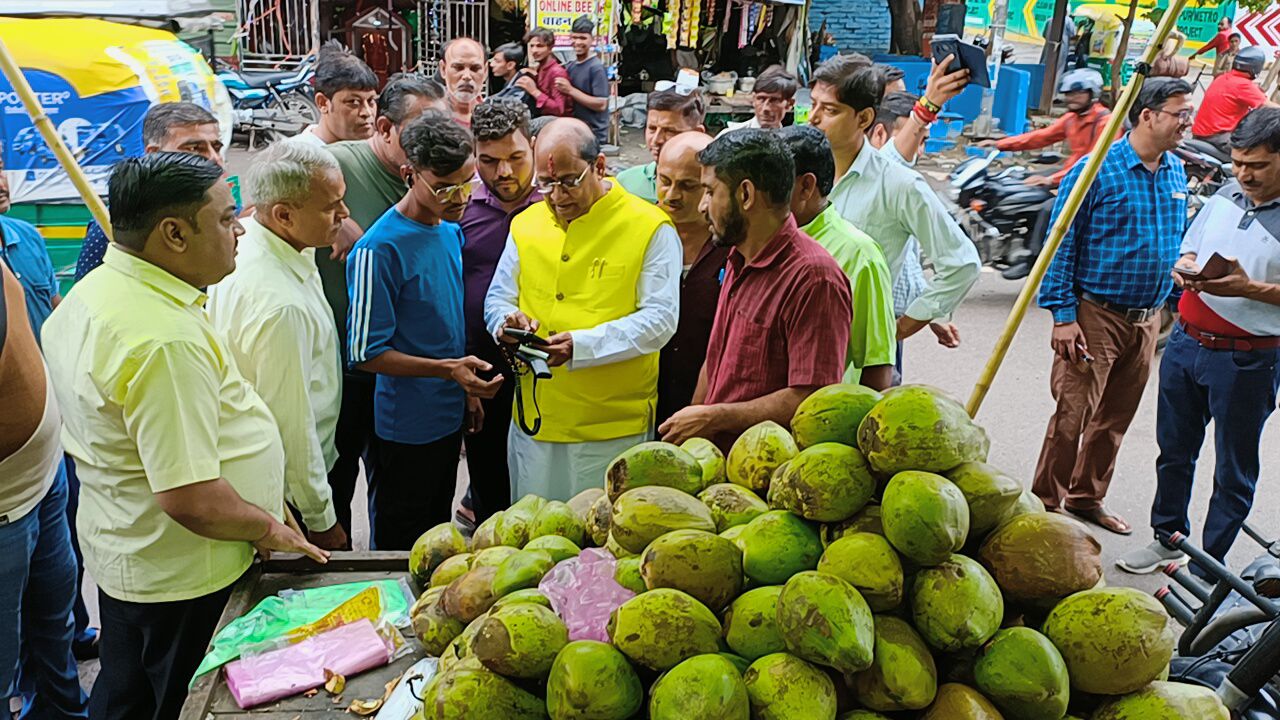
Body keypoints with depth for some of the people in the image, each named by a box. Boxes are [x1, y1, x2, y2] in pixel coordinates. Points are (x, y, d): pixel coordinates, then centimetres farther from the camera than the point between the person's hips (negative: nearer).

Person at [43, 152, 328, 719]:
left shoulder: (92, 291, 2)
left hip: (121, 554, 9)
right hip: (183, 577, -9)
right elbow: (192, 499, -33)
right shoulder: (167, 339, -31)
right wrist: (270, 528, -15)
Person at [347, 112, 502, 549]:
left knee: (437, 530, 23)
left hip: (450, 416, 7)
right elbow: (365, 352, -21)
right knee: (401, 545, 11)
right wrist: (447, 369, -29)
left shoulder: (452, 230, 3)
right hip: (408, 426, -7)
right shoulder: (380, 248, -22)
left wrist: (468, 388, 14)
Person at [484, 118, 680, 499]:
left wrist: (582, 344, -23)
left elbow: (660, 319, -11)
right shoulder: (525, 224, 9)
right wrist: (509, 321, -9)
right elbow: (498, 299, 16)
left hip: (614, 426, -4)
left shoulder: (650, 228, -7)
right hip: (535, 420, 5)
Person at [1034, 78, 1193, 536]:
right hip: (1096, 315, -7)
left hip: (1147, 321, 7)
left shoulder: (1176, 174, 9)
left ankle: (1086, 497, 30)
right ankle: (1045, 502, 11)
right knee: (1073, 415, -4)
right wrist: (1063, 315, -16)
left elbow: (1177, 245, 19)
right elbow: (1062, 245, -12)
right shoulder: (1096, 170, -12)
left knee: (1115, 418, 15)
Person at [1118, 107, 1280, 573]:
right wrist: (1185, 269, -4)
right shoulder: (1225, 197, 6)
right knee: (1175, 451, 18)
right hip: (1187, 342, 6)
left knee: (1234, 469, 8)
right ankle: (1168, 538, 36)